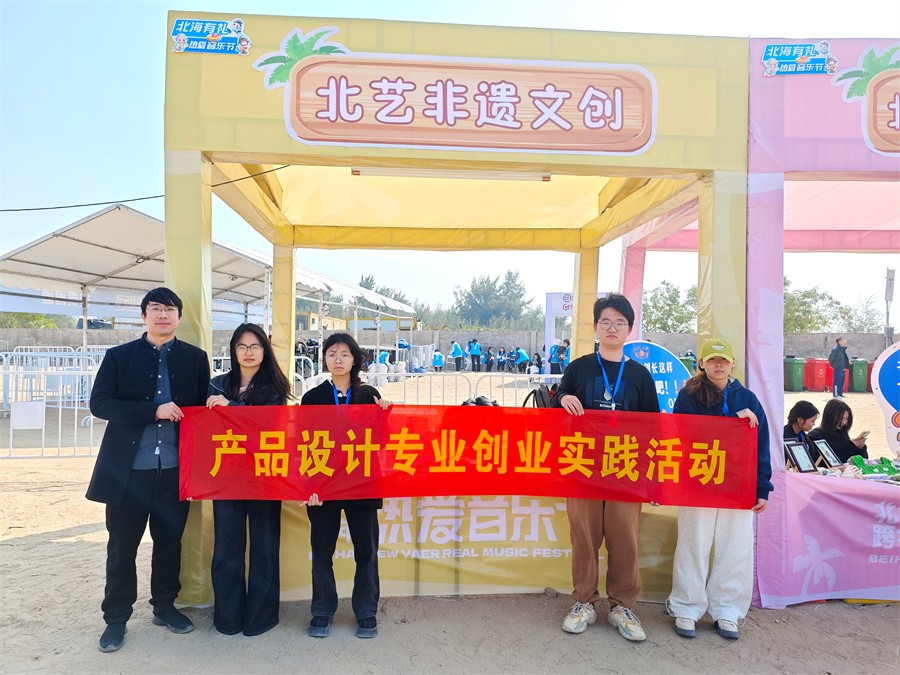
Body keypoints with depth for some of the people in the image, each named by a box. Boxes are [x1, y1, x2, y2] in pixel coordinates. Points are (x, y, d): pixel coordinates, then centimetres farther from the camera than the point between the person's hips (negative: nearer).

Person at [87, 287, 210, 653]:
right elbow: (99, 403, -7)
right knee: (122, 546, 8)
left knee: (169, 542, 13)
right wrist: (154, 411, -18)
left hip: (175, 469, 1)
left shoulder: (195, 358, 5)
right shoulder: (119, 356, 2)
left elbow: (203, 407, 6)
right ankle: (116, 618, 25)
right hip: (127, 469, -1)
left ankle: (164, 606, 31)